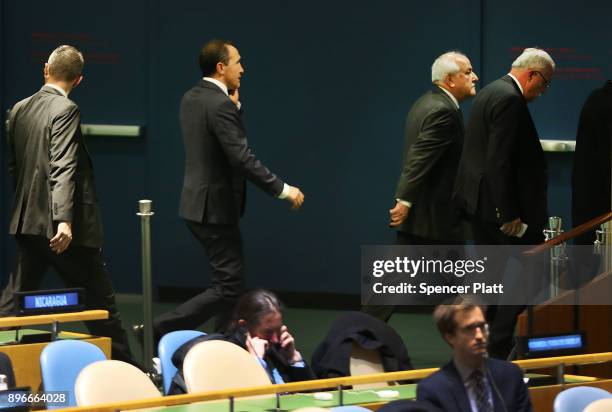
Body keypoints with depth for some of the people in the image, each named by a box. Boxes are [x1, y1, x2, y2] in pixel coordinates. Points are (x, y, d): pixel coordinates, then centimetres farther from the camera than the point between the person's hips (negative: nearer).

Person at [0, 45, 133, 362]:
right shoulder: (65, 110, -13)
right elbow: (63, 168, -23)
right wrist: (64, 220, -30)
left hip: (27, 221, 7)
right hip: (62, 227, -7)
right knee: (98, 301, 3)